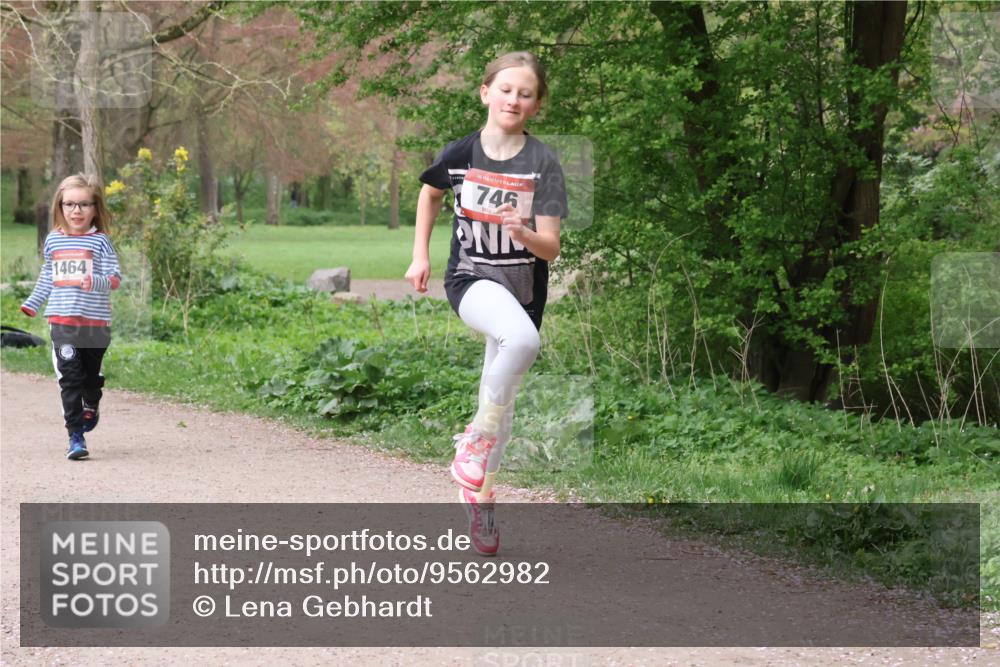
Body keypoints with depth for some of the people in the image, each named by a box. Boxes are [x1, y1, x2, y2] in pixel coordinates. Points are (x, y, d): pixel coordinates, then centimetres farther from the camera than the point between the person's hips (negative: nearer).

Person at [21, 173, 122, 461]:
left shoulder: (100, 241, -2)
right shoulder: (53, 241, 8)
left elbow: (114, 277, -8)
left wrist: (96, 282, -28)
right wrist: (32, 304, 25)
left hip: (95, 323, -1)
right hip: (62, 321, 1)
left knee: (92, 375, 14)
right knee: (70, 378, -8)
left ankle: (91, 407, 46)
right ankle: (75, 436, -10)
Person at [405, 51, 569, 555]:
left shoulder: (542, 163, -8)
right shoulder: (460, 154, -5)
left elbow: (550, 248, -12)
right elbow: (430, 193, 18)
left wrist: (523, 233, -32)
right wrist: (420, 255, 14)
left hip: (523, 285, 2)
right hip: (470, 278, -2)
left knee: (501, 399, 8)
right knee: (521, 339, -34)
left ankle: (481, 492, 29)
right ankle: (477, 440, -16)